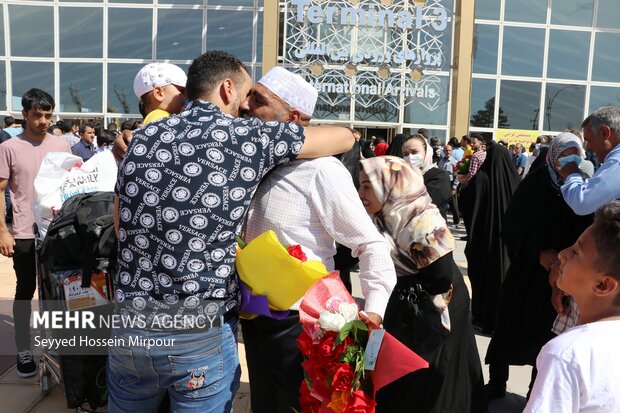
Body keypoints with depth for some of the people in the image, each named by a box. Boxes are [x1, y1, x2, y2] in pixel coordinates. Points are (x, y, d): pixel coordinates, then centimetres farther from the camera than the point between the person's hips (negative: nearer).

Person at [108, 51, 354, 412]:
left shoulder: (144, 137, 5)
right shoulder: (250, 138, -9)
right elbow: (345, 138, 4)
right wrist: (299, 135, 23)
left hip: (129, 324, 5)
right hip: (199, 335, -5)